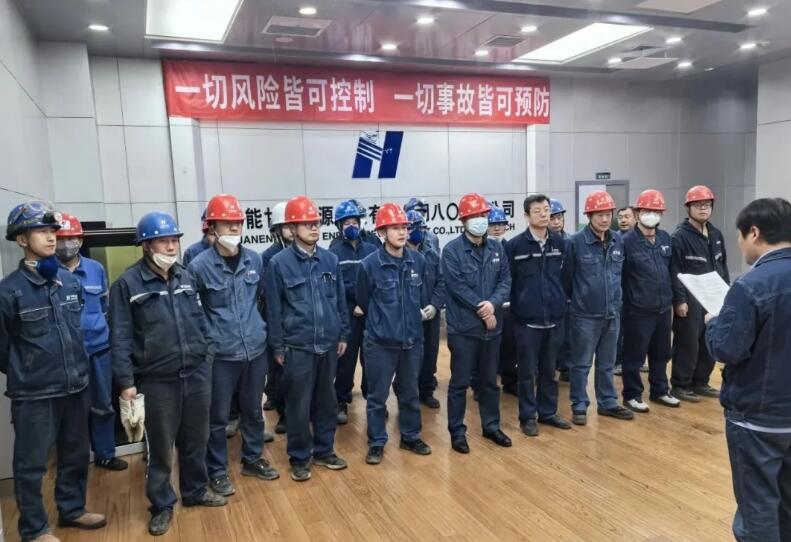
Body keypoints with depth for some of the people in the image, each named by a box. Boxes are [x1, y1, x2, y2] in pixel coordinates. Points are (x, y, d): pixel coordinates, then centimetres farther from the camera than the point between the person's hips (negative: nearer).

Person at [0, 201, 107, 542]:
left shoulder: (71, 282, 2)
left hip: (76, 387, 5)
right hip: (34, 395, -5)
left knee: (76, 456, 19)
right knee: (31, 465, 10)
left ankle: (72, 510, 39)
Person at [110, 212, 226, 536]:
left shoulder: (187, 277, 7)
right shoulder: (127, 284, -8)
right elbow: (120, 338, -8)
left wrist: (207, 359, 12)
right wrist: (125, 382, -12)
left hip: (196, 375, 4)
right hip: (157, 382, -4)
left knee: (196, 440, 18)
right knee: (160, 447, 10)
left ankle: (195, 491, 38)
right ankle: (162, 505, 29)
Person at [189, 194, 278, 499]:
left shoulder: (255, 260, 1)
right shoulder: (199, 266, -12)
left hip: (255, 349, 4)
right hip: (220, 354, -4)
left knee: (253, 410, 18)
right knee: (218, 417, 9)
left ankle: (253, 459, 37)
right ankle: (217, 471, 27)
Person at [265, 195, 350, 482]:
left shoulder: (330, 259, 2)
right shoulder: (279, 263, -8)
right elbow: (273, 309, -5)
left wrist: (343, 334, 11)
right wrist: (277, 347, -3)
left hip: (328, 344, 4)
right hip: (297, 347, -3)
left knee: (326, 401, 15)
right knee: (298, 405, 7)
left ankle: (324, 450, 32)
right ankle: (299, 458, 24)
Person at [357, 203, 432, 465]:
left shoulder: (418, 260, -4)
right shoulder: (369, 264, -14)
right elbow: (363, 301, 1)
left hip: (412, 339, 4)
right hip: (380, 341, -3)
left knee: (410, 392, 18)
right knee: (377, 395, 8)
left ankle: (411, 436, 35)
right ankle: (376, 443, 24)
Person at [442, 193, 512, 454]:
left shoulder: (496, 248, 6)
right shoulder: (452, 250, -9)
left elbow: (505, 280, 0)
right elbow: (457, 287, -16)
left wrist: (493, 303, -18)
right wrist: (481, 310, -15)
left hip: (492, 327, 5)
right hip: (463, 327, -5)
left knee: (490, 381, 18)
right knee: (459, 383, 6)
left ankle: (491, 426, 33)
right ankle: (457, 431, 19)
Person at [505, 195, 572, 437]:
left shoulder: (560, 243, 3)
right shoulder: (515, 245, -8)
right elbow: (507, 281, -4)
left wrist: (560, 300, 10)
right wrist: (517, 306, -3)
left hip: (554, 317, 4)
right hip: (527, 319, -3)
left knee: (549, 370, 15)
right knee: (528, 372, 7)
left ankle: (548, 412, 30)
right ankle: (528, 416, 20)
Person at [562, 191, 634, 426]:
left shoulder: (619, 241, 3)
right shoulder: (576, 242, -12)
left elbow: (621, 273, 14)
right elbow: (566, 276, -4)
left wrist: (615, 298, 15)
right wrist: (577, 298, 6)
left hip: (612, 313, 5)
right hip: (585, 314, -4)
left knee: (607, 363, 17)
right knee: (581, 364, 6)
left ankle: (607, 403, 31)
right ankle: (579, 406, 18)